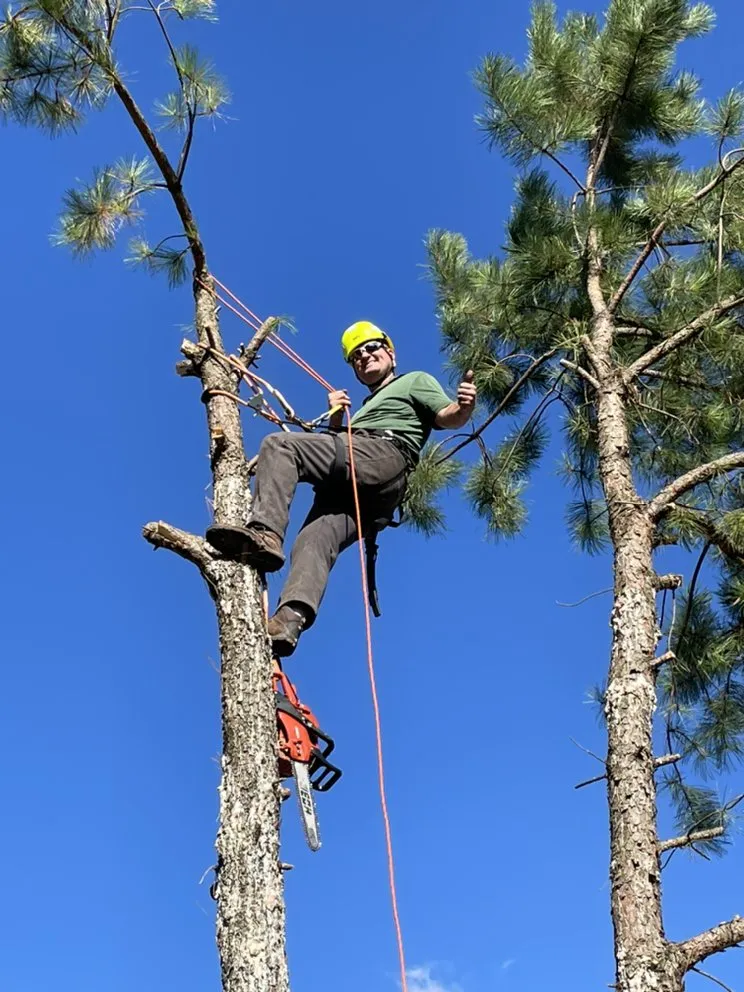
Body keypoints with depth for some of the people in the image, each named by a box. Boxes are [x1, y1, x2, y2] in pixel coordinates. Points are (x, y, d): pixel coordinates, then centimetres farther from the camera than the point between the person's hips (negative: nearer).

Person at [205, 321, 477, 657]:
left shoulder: (415, 381, 25)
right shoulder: (365, 409, 45)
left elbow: (447, 418, 4)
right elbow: (335, 450, 36)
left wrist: (464, 407, -19)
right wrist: (335, 418, 21)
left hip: (384, 455, -7)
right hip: (347, 489, 7)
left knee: (278, 445, -21)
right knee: (315, 539, -23)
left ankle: (265, 532, -40)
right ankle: (289, 620, -45)